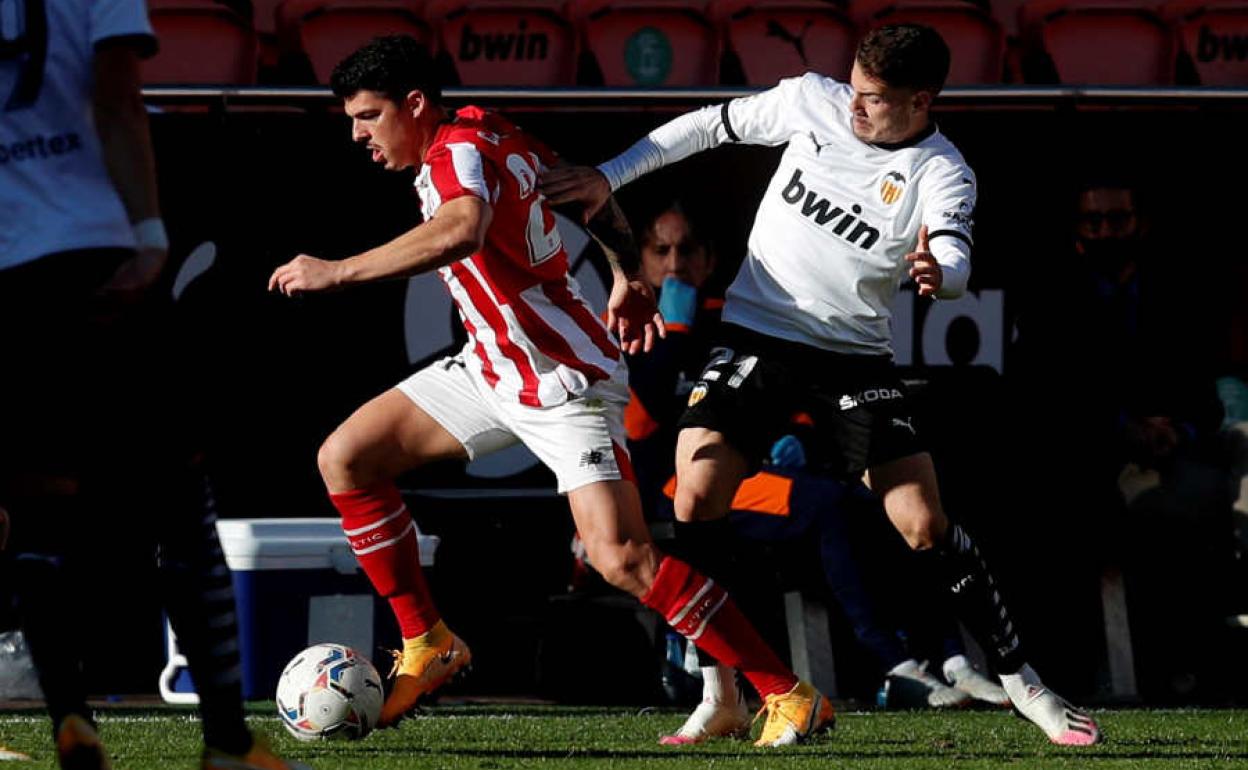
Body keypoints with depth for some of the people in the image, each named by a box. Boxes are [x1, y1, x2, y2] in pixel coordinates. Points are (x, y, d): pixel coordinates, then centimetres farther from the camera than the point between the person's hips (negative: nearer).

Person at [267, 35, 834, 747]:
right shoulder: (486, 133, 6)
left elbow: (461, 232, -43)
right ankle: (428, 646, 13)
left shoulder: (460, 149, -21)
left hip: (567, 381, -10)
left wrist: (339, 272, -39)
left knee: (621, 559, -19)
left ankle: (792, 698, -12)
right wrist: (629, 278, 19)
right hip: (491, 368, 10)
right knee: (345, 459, 6)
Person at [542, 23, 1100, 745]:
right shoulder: (813, 101, -4)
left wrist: (938, 271, -54)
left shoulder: (942, 174, -12)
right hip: (757, 335, 2)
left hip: (856, 356, -2)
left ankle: (1022, 683, 8)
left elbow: (954, 260, -29)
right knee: (695, 500, -16)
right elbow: (711, 124, 9)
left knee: (926, 524, -7)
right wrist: (607, 177, 7)